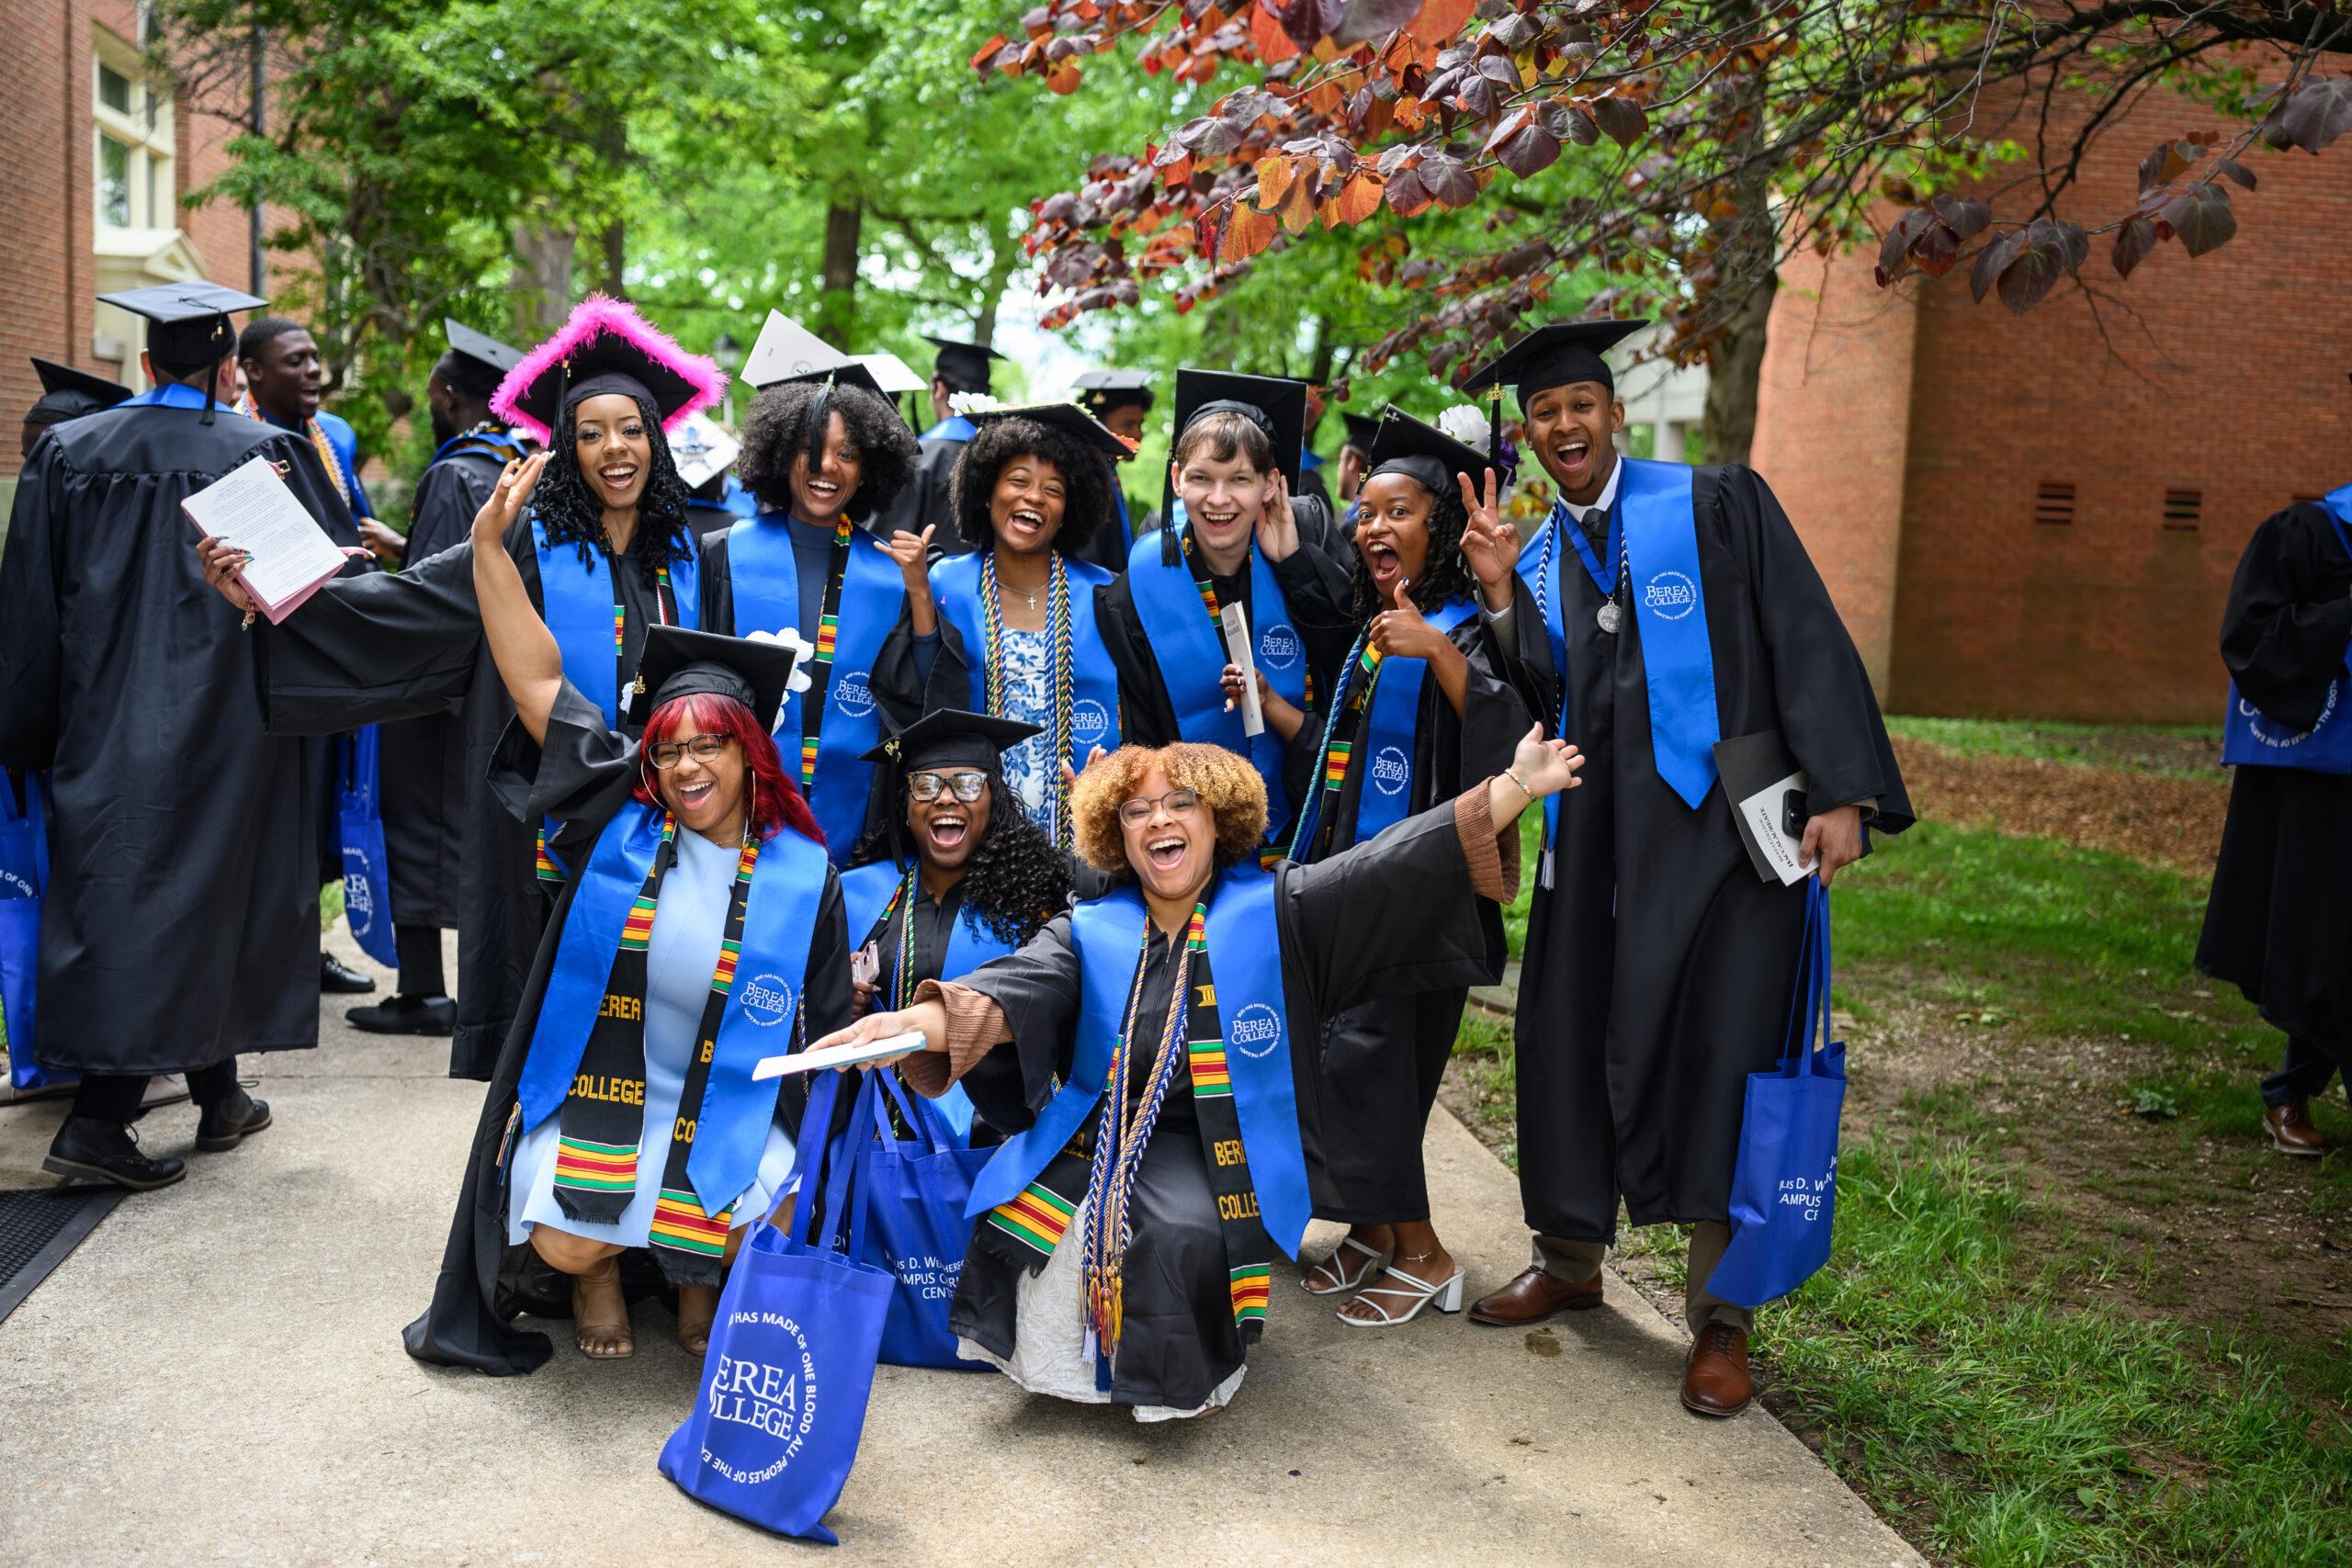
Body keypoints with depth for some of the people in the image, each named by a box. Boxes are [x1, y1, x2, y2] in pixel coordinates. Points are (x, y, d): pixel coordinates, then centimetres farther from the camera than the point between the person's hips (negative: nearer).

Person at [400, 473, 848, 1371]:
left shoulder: (801, 874, -1)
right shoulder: (618, 820, -1)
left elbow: (827, 1024, 7)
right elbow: (538, 681, -4)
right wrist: (490, 541, -9)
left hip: (725, 1111, 0)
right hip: (593, 1094, 0)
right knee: (565, 1246, -20)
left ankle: (696, 1274, 18)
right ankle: (601, 1271, 19)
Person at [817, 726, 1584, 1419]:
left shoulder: (1277, 913, 1)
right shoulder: (1088, 934, 6)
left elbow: (1398, 866, -8)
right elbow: (1011, 991, -12)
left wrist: (1516, 786, -19)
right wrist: (917, 1021, -35)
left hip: (1217, 1152, -2)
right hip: (1097, 1135, 2)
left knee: (1182, 1235, -33)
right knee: (1020, 1213, -26)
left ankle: (1181, 1370, -1)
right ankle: (1067, 1360, 4)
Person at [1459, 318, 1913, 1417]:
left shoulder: (1717, 505, 0)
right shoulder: (1536, 561, 14)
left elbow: (1807, 642, -7)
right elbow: (1544, 706, 3)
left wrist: (1840, 793, -16)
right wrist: (1499, 596, -9)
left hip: (1716, 822, -5)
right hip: (1598, 834, 5)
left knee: (1716, 1053, -4)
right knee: (1571, 1039, 9)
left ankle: (1721, 1320, 9)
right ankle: (1571, 1259, 30)